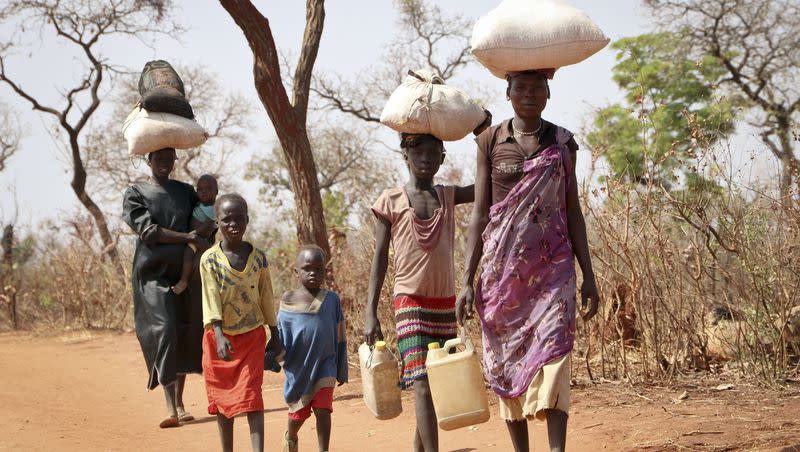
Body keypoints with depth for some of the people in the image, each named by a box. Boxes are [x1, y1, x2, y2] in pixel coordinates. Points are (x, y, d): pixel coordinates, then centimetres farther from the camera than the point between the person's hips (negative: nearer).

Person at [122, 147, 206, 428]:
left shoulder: (186, 191, 14)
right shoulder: (135, 194, 3)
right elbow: (148, 230, -10)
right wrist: (187, 238, -16)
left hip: (184, 272, 4)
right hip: (153, 274, -4)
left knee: (184, 336, 3)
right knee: (163, 333, -15)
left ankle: (179, 402, 13)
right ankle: (171, 407, -19)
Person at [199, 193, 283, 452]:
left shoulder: (259, 258, -2)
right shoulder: (210, 259, -9)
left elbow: (266, 298, 6)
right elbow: (210, 299, -15)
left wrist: (275, 335, 10)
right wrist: (219, 335, -26)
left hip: (252, 336, 0)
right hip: (220, 337, 0)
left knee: (252, 396, -7)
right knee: (223, 397, 9)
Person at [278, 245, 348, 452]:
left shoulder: (332, 299, -1)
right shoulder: (288, 299, -3)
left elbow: (340, 338, 5)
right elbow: (280, 334, 2)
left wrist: (341, 370, 8)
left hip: (324, 365, 0)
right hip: (297, 366, 0)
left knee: (322, 409, -11)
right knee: (298, 412, 12)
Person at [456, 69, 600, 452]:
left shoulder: (562, 142, 7)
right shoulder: (491, 141, 5)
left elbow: (573, 211, 10)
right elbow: (479, 213, 4)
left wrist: (588, 275, 4)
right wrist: (467, 280, -2)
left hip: (553, 268, 0)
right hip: (503, 269, 0)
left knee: (552, 355, -14)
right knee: (507, 363, 2)